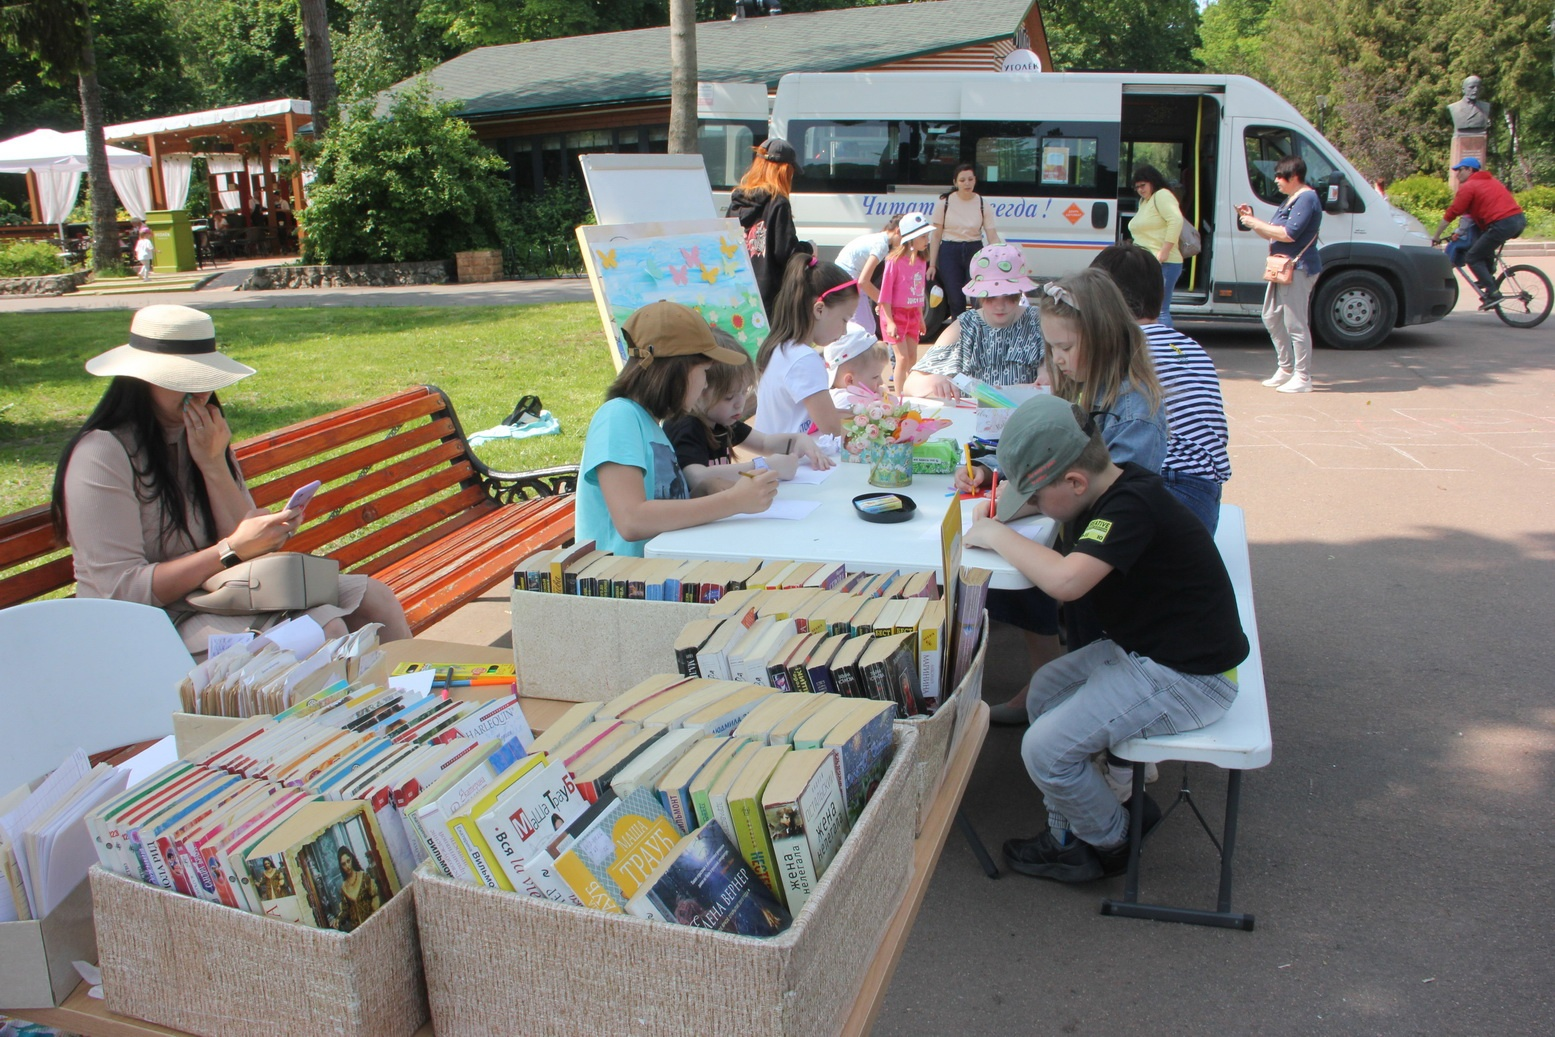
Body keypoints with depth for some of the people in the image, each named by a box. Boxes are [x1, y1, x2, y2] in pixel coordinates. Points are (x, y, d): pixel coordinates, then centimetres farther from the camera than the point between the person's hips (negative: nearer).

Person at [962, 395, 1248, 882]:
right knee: (1044, 690, 15)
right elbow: (1028, 494, 22)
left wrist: (998, 536, -25)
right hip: (1142, 647, 10)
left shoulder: (1132, 505, -27)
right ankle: (1069, 832, 20)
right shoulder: (1110, 487, 1)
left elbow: (1065, 580, -42)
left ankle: (1109, 844, 16)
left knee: (1045, 748, -12)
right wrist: (1000, 509, 0)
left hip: (1187, 677, -10)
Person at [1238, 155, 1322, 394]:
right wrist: (1252, 220, 7)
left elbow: (1289, 234, -23)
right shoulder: (1291, 199, 19)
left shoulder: (1306, 199, -13)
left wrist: (1256, 223, -15)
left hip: (1299, 268, -11)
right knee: (1272, 317, 16)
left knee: (1295, 324, -8)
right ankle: (1285, 369, 26)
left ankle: (1302, 377, -2)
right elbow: (1272, 234, 20)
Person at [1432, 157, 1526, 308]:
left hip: (1503, 224, -9)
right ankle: (1488, 275, 28)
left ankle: (1492, 294, -8)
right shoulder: (1490, 181, 27)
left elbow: (1450, 214, -3)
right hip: (1520, 219, 9)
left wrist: (1435, 237, 4)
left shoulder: (1468, 187, 0)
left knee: (1472, 258, 1)